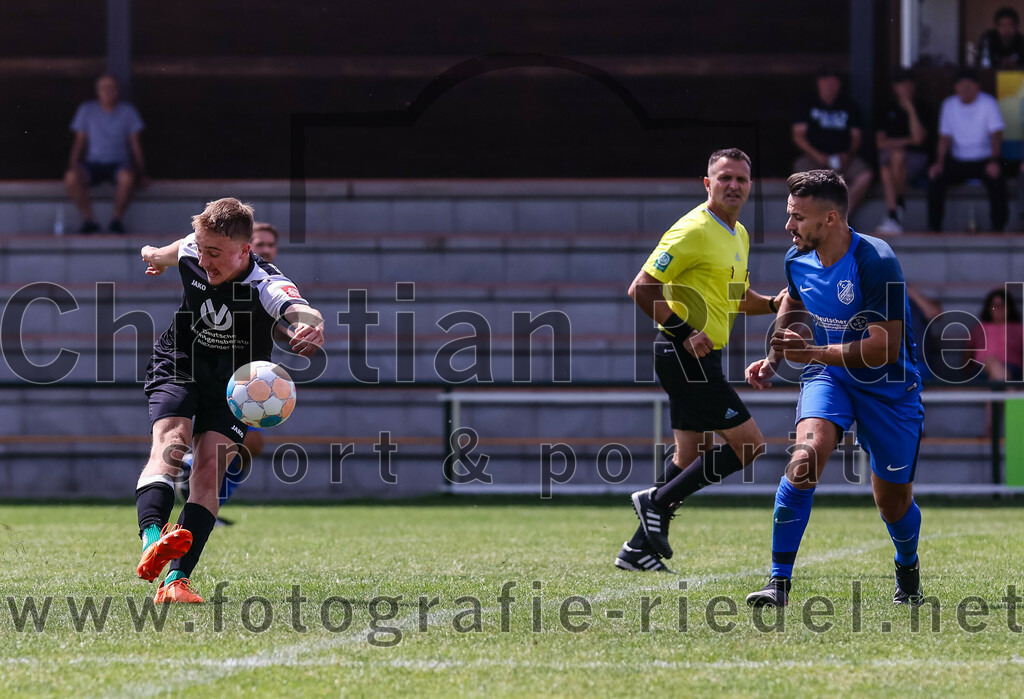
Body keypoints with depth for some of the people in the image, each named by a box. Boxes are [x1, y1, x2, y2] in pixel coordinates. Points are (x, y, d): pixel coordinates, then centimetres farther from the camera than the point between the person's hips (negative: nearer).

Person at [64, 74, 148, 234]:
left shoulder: (127, 111, 8)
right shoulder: (86, 110, 10)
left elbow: (135, 143, 8)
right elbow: (79, 141, 9)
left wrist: (141, 172, 0)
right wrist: (72, 166, -5)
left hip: (119, 163, -1)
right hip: (93, 164, 1)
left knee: (127, 177, -40)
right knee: (71, 177, -34)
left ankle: (117, 219, -17)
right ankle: (89, 220, -18)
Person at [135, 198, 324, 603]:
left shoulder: (267, 287, -31)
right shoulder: (191, 255, -16)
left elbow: (302, 312, -54)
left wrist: (311, 328, -81)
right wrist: (158, 255, 38)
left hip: (231, 386, -1)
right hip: (178, 367, 1)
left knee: (209, 471, -16)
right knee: (169, 444, -25)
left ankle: (175, 580, -21)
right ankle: (152, 540, -49)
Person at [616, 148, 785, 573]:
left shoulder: (739, 235, 16)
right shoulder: (694, 231, -14)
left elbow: (737, 298, 29)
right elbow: (642, 289, -16)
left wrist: (775, 304, 9)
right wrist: (683, 332, -22)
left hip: (701, 358, 10)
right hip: (685, 357, -10)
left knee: (691, 457, 10)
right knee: (749, 444, -10)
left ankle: (640, 549, 15)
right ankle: (657, 501, -4)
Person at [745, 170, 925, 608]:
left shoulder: (876, 263, -27)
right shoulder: (797, 260, -7)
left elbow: (884, 349, -29)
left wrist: (811, 353, -32)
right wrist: (773, 359, 9)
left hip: (887, 386, -3)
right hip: (828, 375, 3)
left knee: (893, 503, 6)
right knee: (806, 455, -26)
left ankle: (908, 571, 42)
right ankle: (779, 583, -24)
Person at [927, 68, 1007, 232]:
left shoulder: (988, 103, -6)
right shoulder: (949, 105, 4)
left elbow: (996, 134, -10)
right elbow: (944, 137, 5)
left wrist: (993, 161, -27)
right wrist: (939, 162, -11)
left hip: (983, 160, -2)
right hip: (957, 161, 3)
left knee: (996, 180, -32)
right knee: (935, 178, -24)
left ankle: (998, 227, -17)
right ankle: (934, 227, -13)